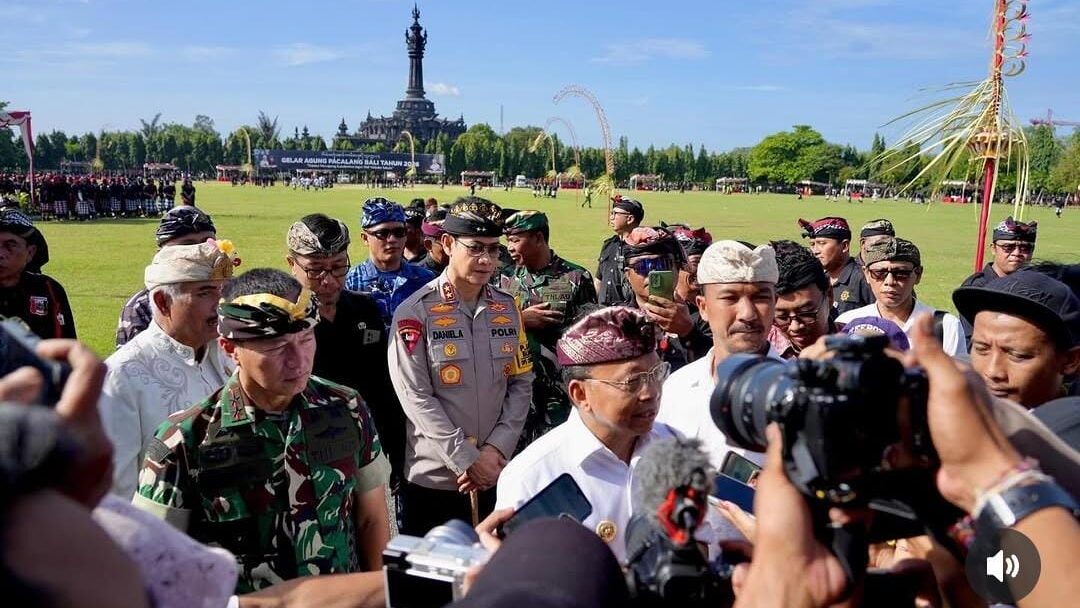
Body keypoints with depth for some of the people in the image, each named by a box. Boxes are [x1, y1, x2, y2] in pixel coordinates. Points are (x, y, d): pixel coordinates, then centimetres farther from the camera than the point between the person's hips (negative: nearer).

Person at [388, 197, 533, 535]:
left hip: (497, 474, 4)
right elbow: (416, 397, -14)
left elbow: (521, 383, 5)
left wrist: (496, 449, -7)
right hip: (432, 477, -4)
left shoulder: (507, 307, 5)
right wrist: (468, 460, -15)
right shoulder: (415, 312, -10)